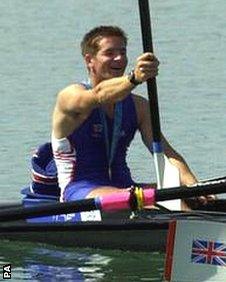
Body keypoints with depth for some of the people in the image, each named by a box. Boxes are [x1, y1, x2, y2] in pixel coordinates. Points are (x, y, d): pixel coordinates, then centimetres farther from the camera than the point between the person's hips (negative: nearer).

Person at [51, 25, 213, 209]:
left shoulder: (138, 106, 12)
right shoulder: (71, 96, -4)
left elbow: (165, 152, 0)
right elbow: (100, 95, -28)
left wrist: (194, 186, -19)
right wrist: (134, 79, -49)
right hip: (79, 192, -6)